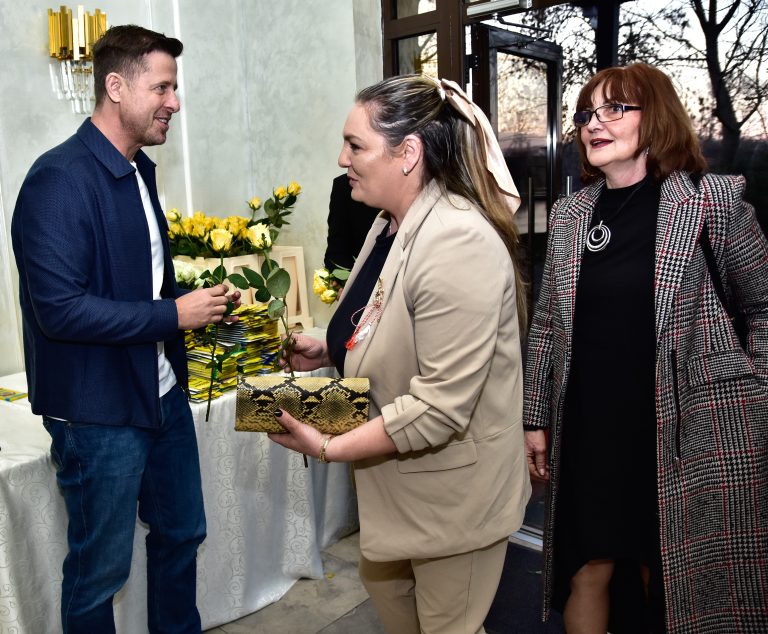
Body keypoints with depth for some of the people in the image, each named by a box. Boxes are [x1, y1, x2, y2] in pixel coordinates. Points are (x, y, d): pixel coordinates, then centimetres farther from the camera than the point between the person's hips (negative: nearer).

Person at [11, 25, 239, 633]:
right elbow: (59, 308, -25)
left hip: (164, 393, 9)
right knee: (100, 569, 11)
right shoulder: (60, 179, -19)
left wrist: (197, 302, 2)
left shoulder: (139, 169, 9)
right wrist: (173, 315, -21)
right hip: (99, 412, -8)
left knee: (181, 533, 23)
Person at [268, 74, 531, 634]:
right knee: (384, 587, 28)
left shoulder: (459, 242, -29)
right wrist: (328, 350, 0)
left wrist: (329, 447, -23)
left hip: (450, 488, -9)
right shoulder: (392, 222, 2)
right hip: (394, 479, 9)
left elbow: (440, 407, -30)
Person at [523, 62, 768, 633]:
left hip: (689, 427, -3)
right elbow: (547, 326, 10)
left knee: (675, 582, 8)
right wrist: (537, 419, 9)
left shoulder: (712, 199, -3)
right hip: (589, 429, 3)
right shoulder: (569, 215, 7)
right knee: (588, 569, 10)